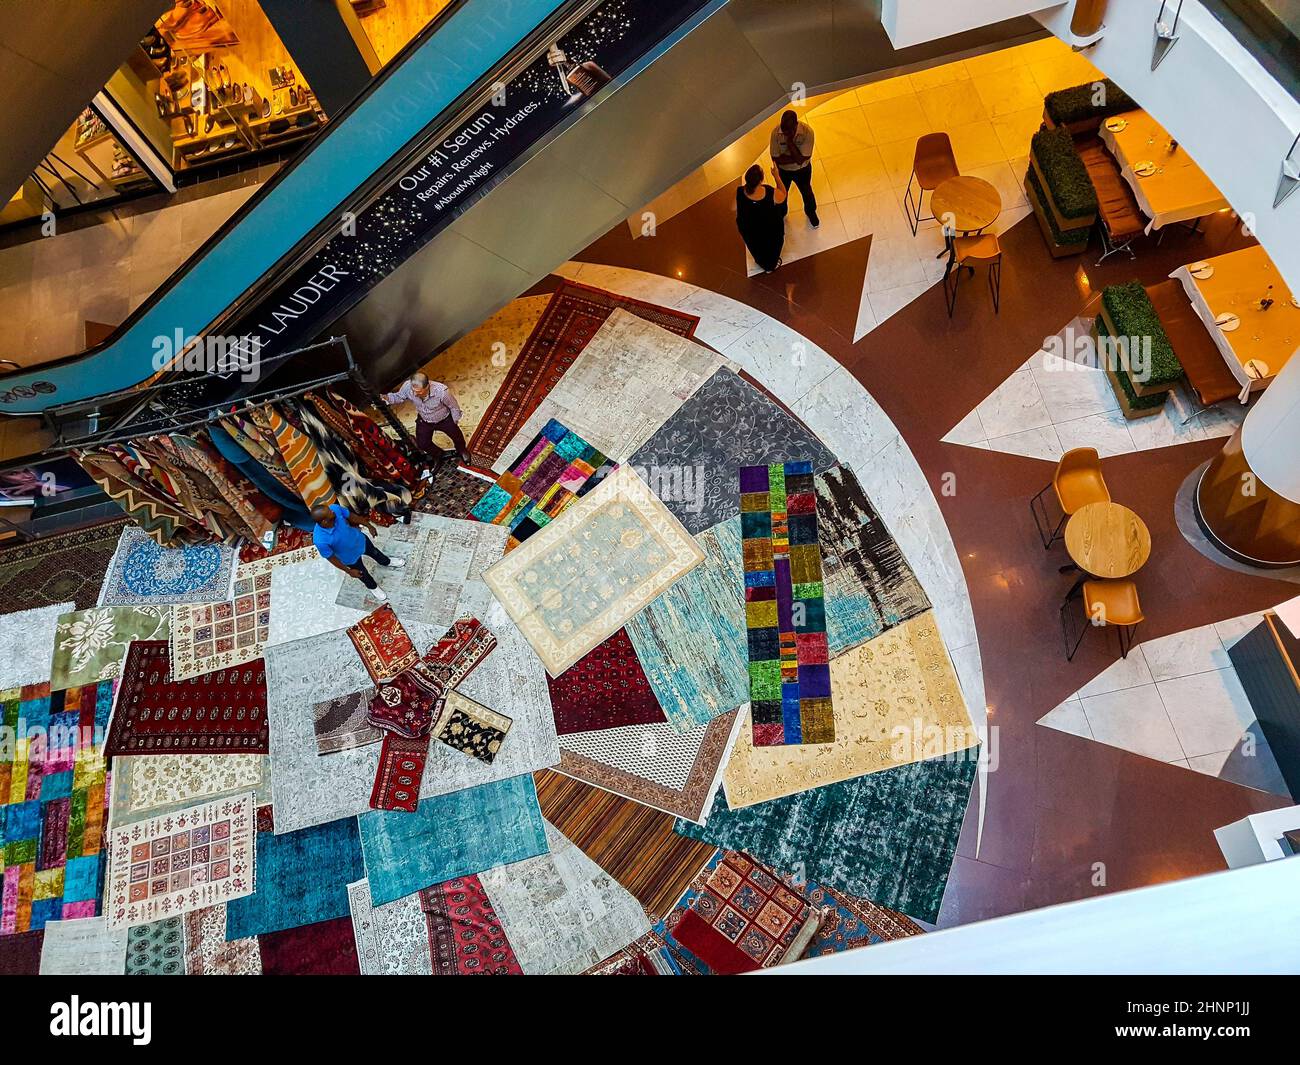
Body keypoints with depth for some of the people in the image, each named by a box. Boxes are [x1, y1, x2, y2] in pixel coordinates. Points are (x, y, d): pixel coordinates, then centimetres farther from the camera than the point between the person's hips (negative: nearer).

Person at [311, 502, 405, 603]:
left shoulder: (335, 508, -32)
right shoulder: (320, 541, -42)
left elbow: (352, 516, -11)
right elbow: (331, 558, -24)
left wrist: (369, 526, 2)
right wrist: (349, 571, -13)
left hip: (359, 539, 4)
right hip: (351, 557, -4)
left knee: (374, 552, 33)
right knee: (364, 575, 25)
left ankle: (388, 563, 68)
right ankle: (373, 588, 59)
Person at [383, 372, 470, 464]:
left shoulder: (442, 391, -43)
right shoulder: (407, 386, -35)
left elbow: (454, 407, -23)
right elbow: (398, 397, -11)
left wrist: (454, 423, -8)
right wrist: (385, 397, -31)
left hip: (444, 420, -2)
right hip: (423, 421, 2)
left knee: (457, 437, 21)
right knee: (422, 444, 14)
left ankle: (462, 451, 59)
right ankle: (437, 455, 49)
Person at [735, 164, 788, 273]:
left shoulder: (739, 192, -33)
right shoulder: (772, 194, -38)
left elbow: (734, 208, -12)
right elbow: (783, 195, -14)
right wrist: (776, 176, -10)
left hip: (748, 229, 2)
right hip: (769, 231, -2)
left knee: (756, 247, 35)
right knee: (771, 245, 33)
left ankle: (761, 262, 66)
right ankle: (771, 266, 61)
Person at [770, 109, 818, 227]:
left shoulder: (807, 131, -33)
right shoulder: (776, 133, -29)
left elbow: (801, 159, -35)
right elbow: (776, 158, -23)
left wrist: (790, 140, -39)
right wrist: (796, 158, -28)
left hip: (802, 169, 0)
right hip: (783, 170, 1)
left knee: (807, 192, 25)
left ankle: (811, 212, 57)